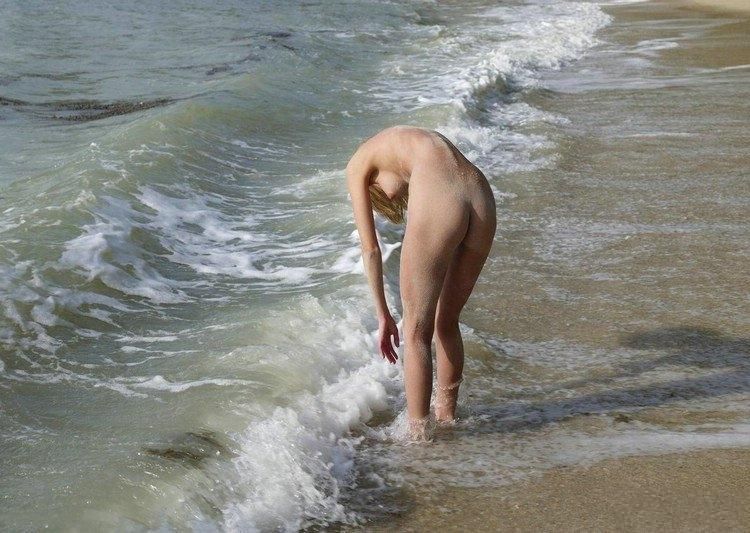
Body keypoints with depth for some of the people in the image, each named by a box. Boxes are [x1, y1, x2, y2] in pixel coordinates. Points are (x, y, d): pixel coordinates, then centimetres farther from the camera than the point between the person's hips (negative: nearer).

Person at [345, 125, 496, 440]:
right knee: (447, 323, 26)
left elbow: (370, 249, 19)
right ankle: (447, 415, 41)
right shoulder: (426, 146, 38)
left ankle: (418, 435, 16)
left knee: (416, 332, 11)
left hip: (437, 208, -6)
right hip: (482, 200, 6)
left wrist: (383, 317, 25)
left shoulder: (359, 165, 22)